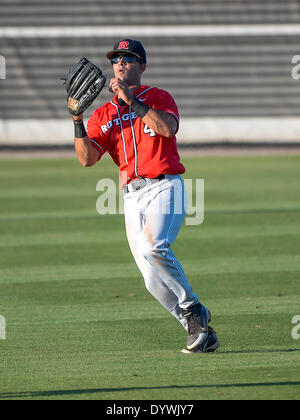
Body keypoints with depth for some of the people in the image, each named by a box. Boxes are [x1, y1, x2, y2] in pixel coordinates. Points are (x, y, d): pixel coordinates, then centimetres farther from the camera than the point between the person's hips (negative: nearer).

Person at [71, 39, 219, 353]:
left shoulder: (158, 98, 7)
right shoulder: (102, 115, 16)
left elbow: (169, 127, -16)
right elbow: (87, 158, 3)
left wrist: (132, 100, -17)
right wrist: (77, 120, -9)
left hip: (165, 187, -5)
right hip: (132, 197, 5)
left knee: (154, 247, -30)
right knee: (154, 281, -3)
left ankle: (193, 309, -14)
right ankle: (201, 332, 6)